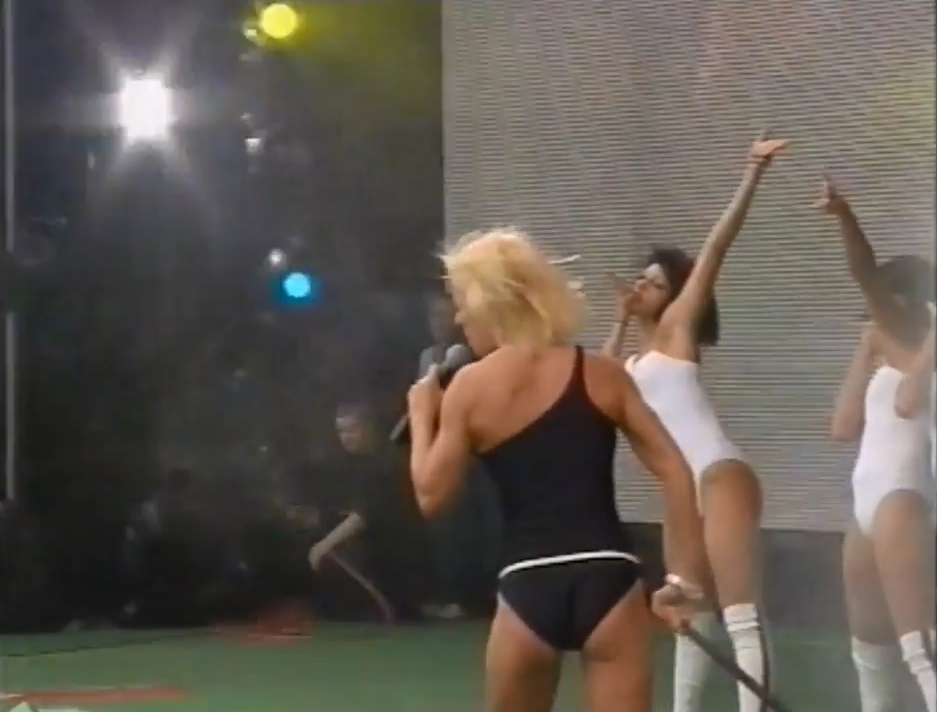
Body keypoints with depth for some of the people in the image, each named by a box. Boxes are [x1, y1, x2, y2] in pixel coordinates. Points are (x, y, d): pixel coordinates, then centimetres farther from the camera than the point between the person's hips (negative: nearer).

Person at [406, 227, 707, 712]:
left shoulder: (469, 389, 1)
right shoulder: (601, 375, 7)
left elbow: (431, 496, 4)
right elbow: (675, 472, 4)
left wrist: (421, 417, 19)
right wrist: (684, 576, 7)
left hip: (528, 589, -1)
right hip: (607, 578, 1)